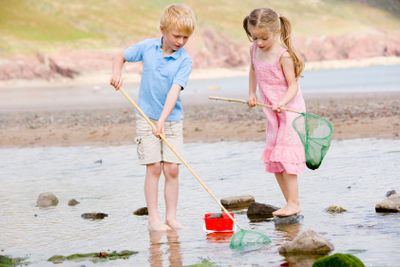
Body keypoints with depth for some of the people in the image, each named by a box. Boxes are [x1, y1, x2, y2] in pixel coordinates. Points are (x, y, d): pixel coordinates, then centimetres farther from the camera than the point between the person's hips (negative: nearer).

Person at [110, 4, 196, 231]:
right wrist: (117, 73, -9)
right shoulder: (147, 47, -4)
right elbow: (122, 57, 12)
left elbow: (175, 91, -21)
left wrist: (162, 120, -31)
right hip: (147, 118, 0)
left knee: (172, 169, -2)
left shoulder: (185, 61, -11)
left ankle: (171, 216, 7)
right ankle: (154, 218, -1)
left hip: (172, 120, 0)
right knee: (154, 167, -4)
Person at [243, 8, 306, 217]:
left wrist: (282, 102, -35)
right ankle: (290, 202, 13)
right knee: (272, 158, 8)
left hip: (289, 108, -8)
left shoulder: (283, 54, -20)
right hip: (272, 111, 8)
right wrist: (252, 93, 15)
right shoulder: (254, 50, 2)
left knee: (285, 156, -14)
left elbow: (293, 85, -19)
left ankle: (294, 203, -13)